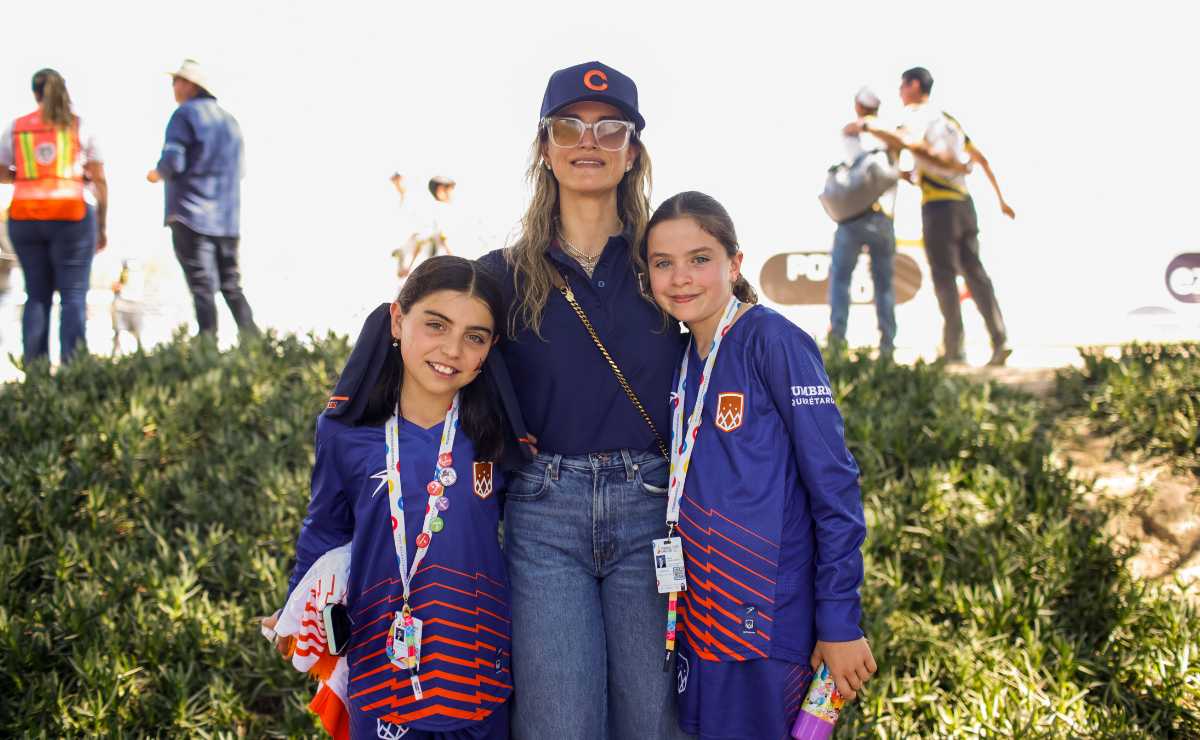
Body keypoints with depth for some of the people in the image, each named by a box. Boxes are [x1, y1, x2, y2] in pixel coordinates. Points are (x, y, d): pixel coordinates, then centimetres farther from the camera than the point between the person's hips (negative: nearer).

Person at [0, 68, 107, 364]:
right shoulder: (81, 127, 3)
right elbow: (99, 180, 1)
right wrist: (102, 226, 6)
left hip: (25, 217, 3)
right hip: (72, 217, -3)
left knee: (37, 295, 7)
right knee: (74, 295, -3)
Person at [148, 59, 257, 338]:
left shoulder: (185, 114, -6)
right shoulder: (229, 120, 18)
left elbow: (172, 161, -16)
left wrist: (157, 174, 3)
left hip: (191, 216, -7)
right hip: (228, 219, 7)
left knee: (203, 288, -7)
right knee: (232, 287, 12)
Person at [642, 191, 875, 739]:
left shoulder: (775, 342, -11)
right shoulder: (684, 357, 10)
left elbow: (834, 486, -13)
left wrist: (840, 623, -15)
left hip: (767, 622, -7)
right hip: (701, 616, 7)